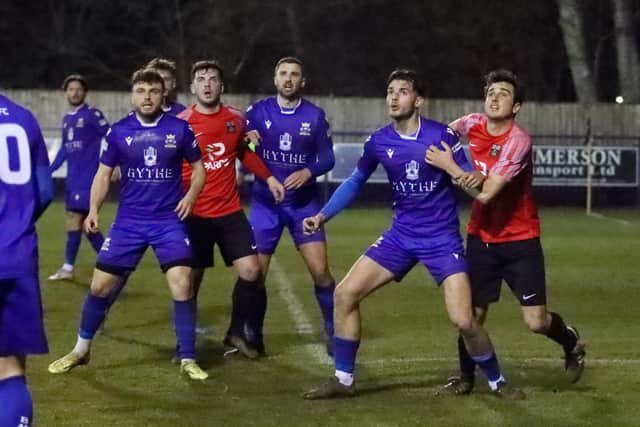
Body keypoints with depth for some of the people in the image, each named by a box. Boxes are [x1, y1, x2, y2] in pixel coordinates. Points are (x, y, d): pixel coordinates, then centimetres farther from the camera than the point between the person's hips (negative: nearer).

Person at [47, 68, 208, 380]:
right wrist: (94, 210, -3)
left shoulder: (180, 129, -3)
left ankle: (188, 360, -2)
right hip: (128, 221, 1)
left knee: (182, 285, -15)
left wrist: (191, 195, -10)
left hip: (169, 221, -1)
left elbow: (198, 168, 8)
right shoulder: (119, 132, 0)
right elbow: (104, 173, 9)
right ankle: (81, 350, 23)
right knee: (100, 285, 3)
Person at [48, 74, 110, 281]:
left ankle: (68, 268, -4)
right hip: (73, 177, 8)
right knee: (86, 222, 8)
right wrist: (49, 170, 20)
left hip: (88, 176, -8)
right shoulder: (66, 118, 15)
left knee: (75, 219, -10)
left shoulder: (92, 114, -8)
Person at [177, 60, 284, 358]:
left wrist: (268, 178, 16)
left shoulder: (236, 119, 3)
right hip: (195, 215, -3)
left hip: (230, 212, 4)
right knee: (190, 281, 3)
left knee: (251, 271, -4)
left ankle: (236, 334, 15)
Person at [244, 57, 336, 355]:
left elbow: (327, 158, 1)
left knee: (320, 271, -8)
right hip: (265, 204, 0)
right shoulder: (257, 112, -1)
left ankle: (334, 334, 6)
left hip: (304, 205, 0)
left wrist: (309, 172, -18)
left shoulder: (314, 115, -1)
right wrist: (246, 141, -25)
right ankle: (253, 336, 18)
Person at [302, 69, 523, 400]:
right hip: (401, 235, 4)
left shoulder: (442, 136, -14)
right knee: (345, 294, -3)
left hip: (442, 239, -4)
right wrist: (323, 216, 8)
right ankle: (343, 380, 10)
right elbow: (355, 181, 14)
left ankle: (497, 382, 11)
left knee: (464, 321, -14)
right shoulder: (379, 142, -2)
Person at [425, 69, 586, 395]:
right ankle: (466, 377, 22)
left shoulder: (518, 141, -21)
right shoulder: (474, 125, -3)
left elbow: (486, 193, -27)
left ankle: (571, 341, 26)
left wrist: (449, 166, -19)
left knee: (536, 321, -7)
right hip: (481, 237, 5)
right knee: (472, 313, 1)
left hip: (520, 240, -4)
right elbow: (450, 128, 23)